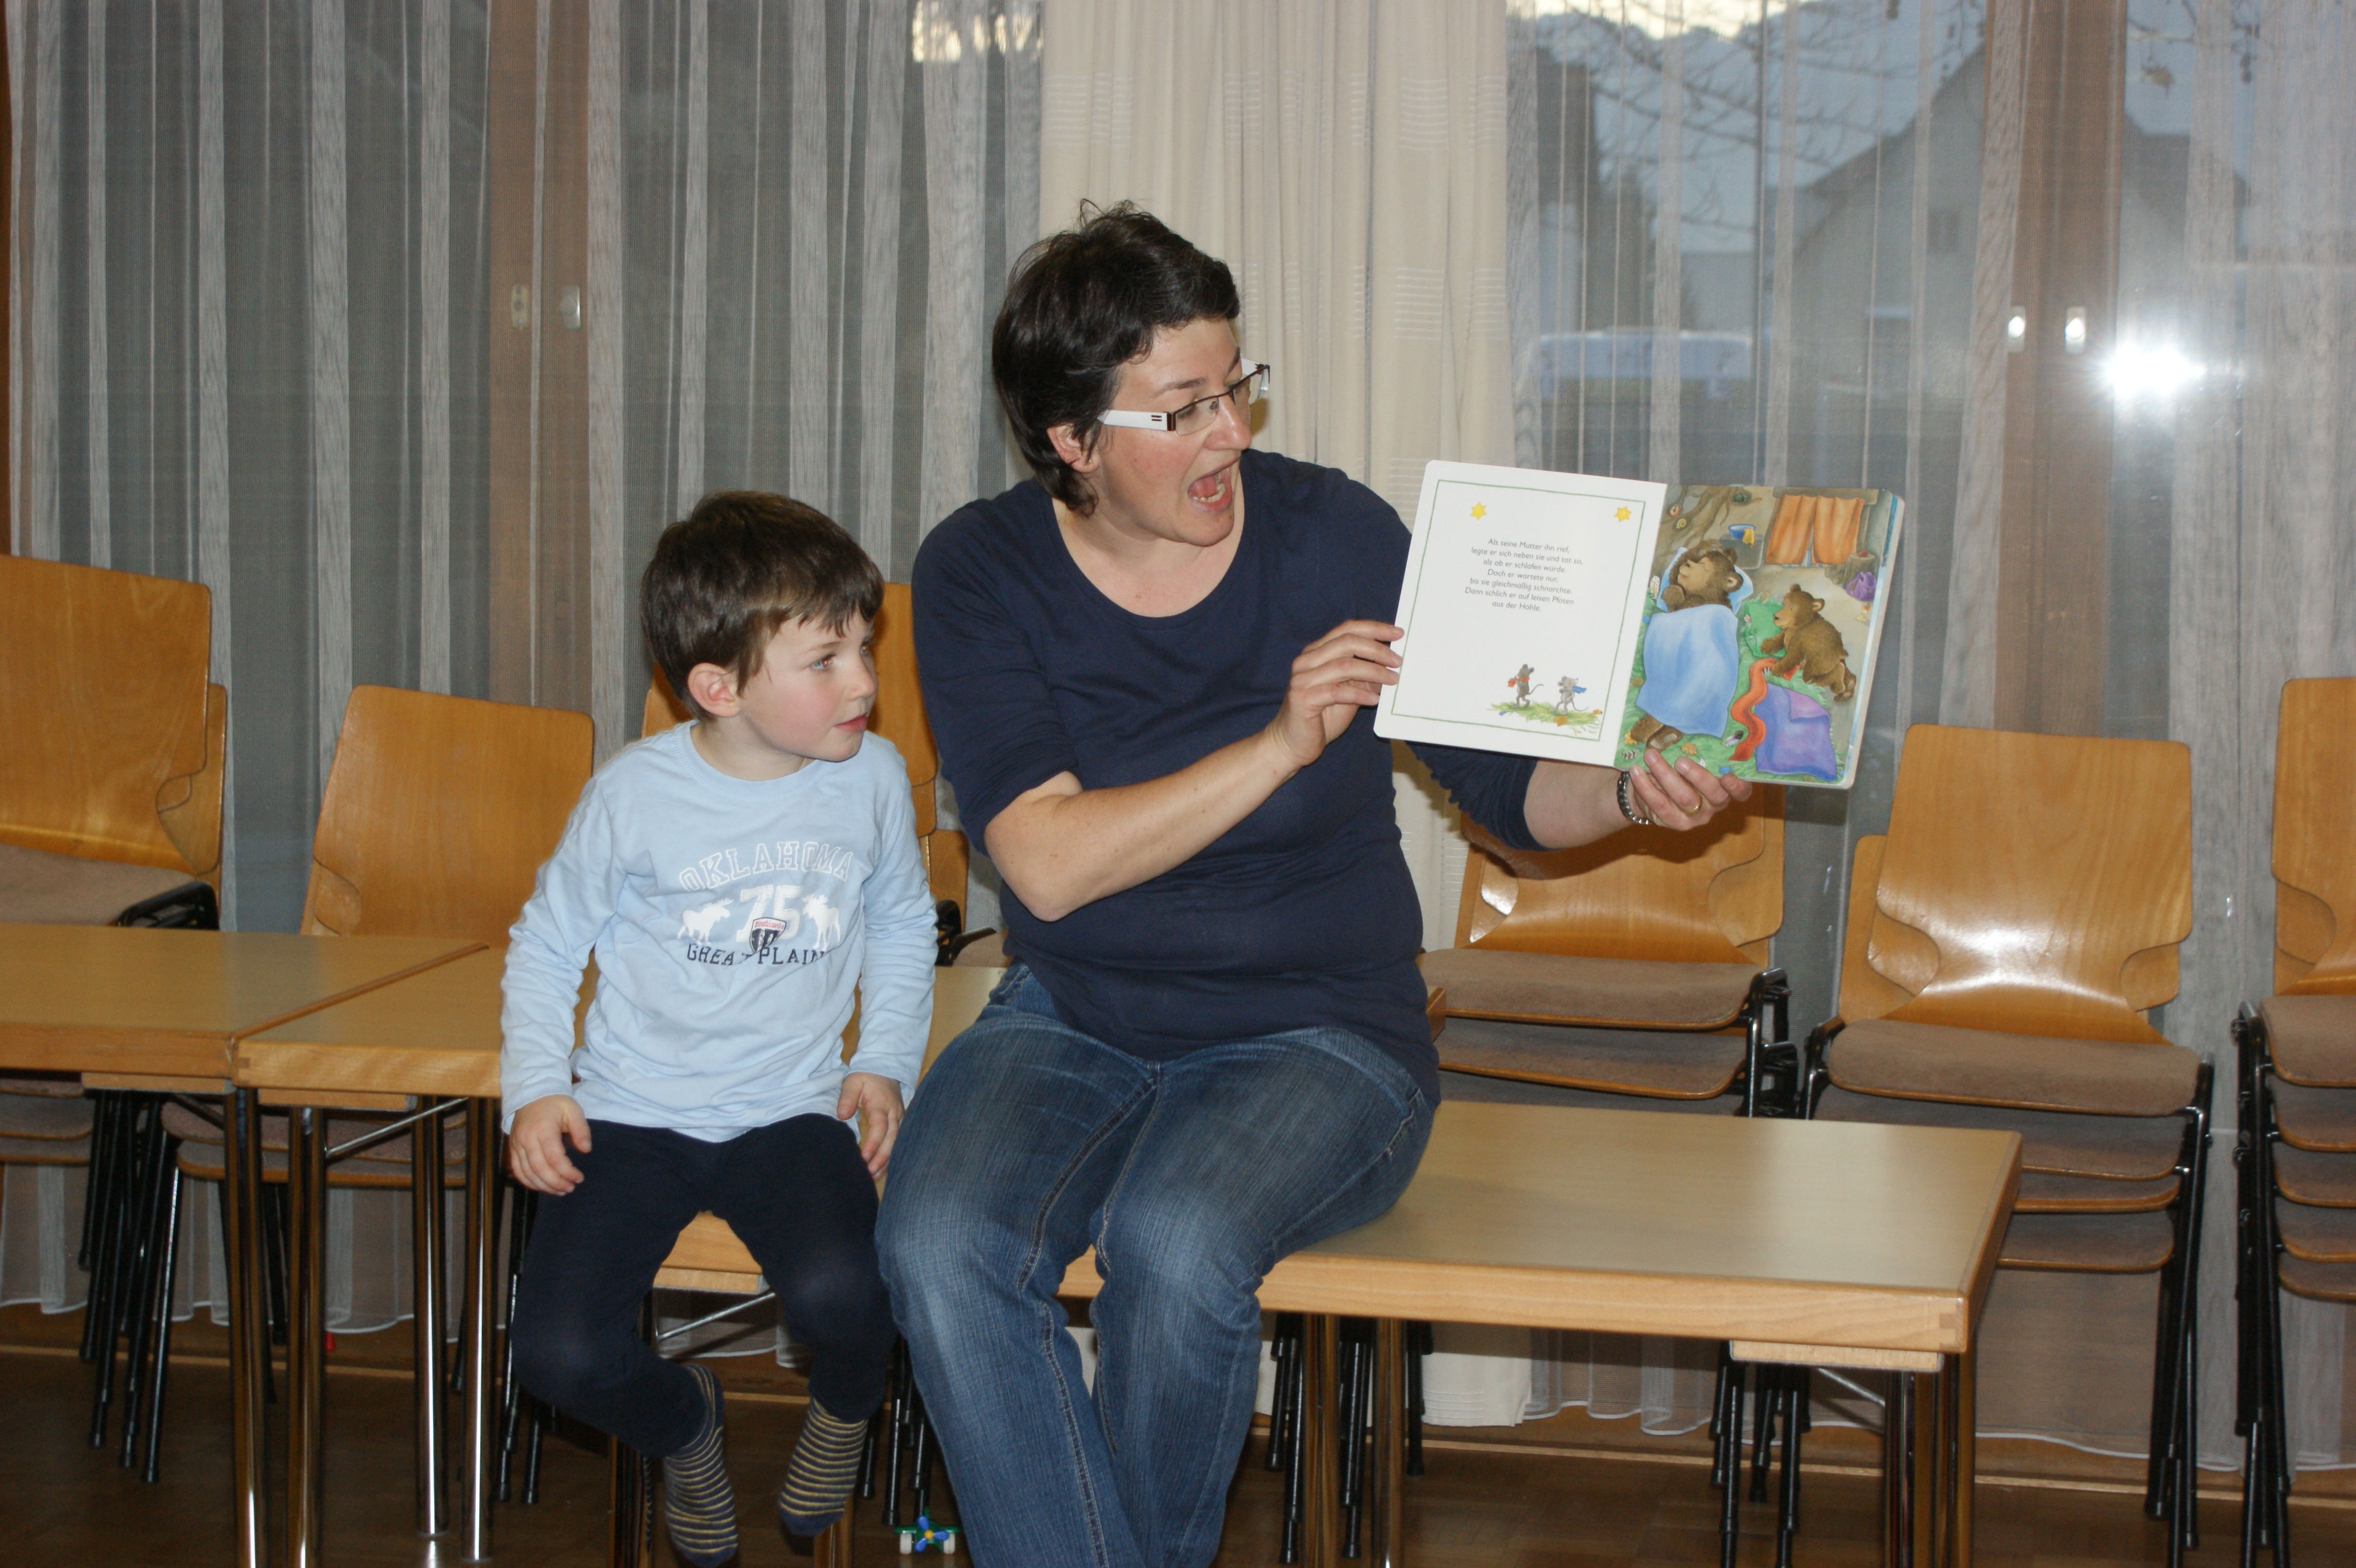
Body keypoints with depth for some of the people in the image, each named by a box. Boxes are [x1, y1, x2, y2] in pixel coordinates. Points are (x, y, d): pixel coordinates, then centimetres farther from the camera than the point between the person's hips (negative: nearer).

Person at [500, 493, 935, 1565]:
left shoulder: (871, 778, -2)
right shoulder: (636, 795, -9)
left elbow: (902, 924, 16)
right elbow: (549, 941, 5)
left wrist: (885, 1061, 5)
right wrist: (534, 1090, -4)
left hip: (791, 1114, 1)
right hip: (631, 1116, -1)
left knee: (838, 1292, -30)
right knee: (559, 1353, -19)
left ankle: (845, 1408, 9)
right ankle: (681, 1425, 17)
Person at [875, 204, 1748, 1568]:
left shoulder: (1338, 536, -5)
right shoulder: (981, 574, -3)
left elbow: (1509, 789, 2)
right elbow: (1050, 863, -15)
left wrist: (1633, 792, -19)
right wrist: (1282, 744, -24)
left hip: (1320, 1031, -1)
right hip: (1072, 1027, 2)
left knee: (1177, 1243, -32)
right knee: (943, 1247, -28)